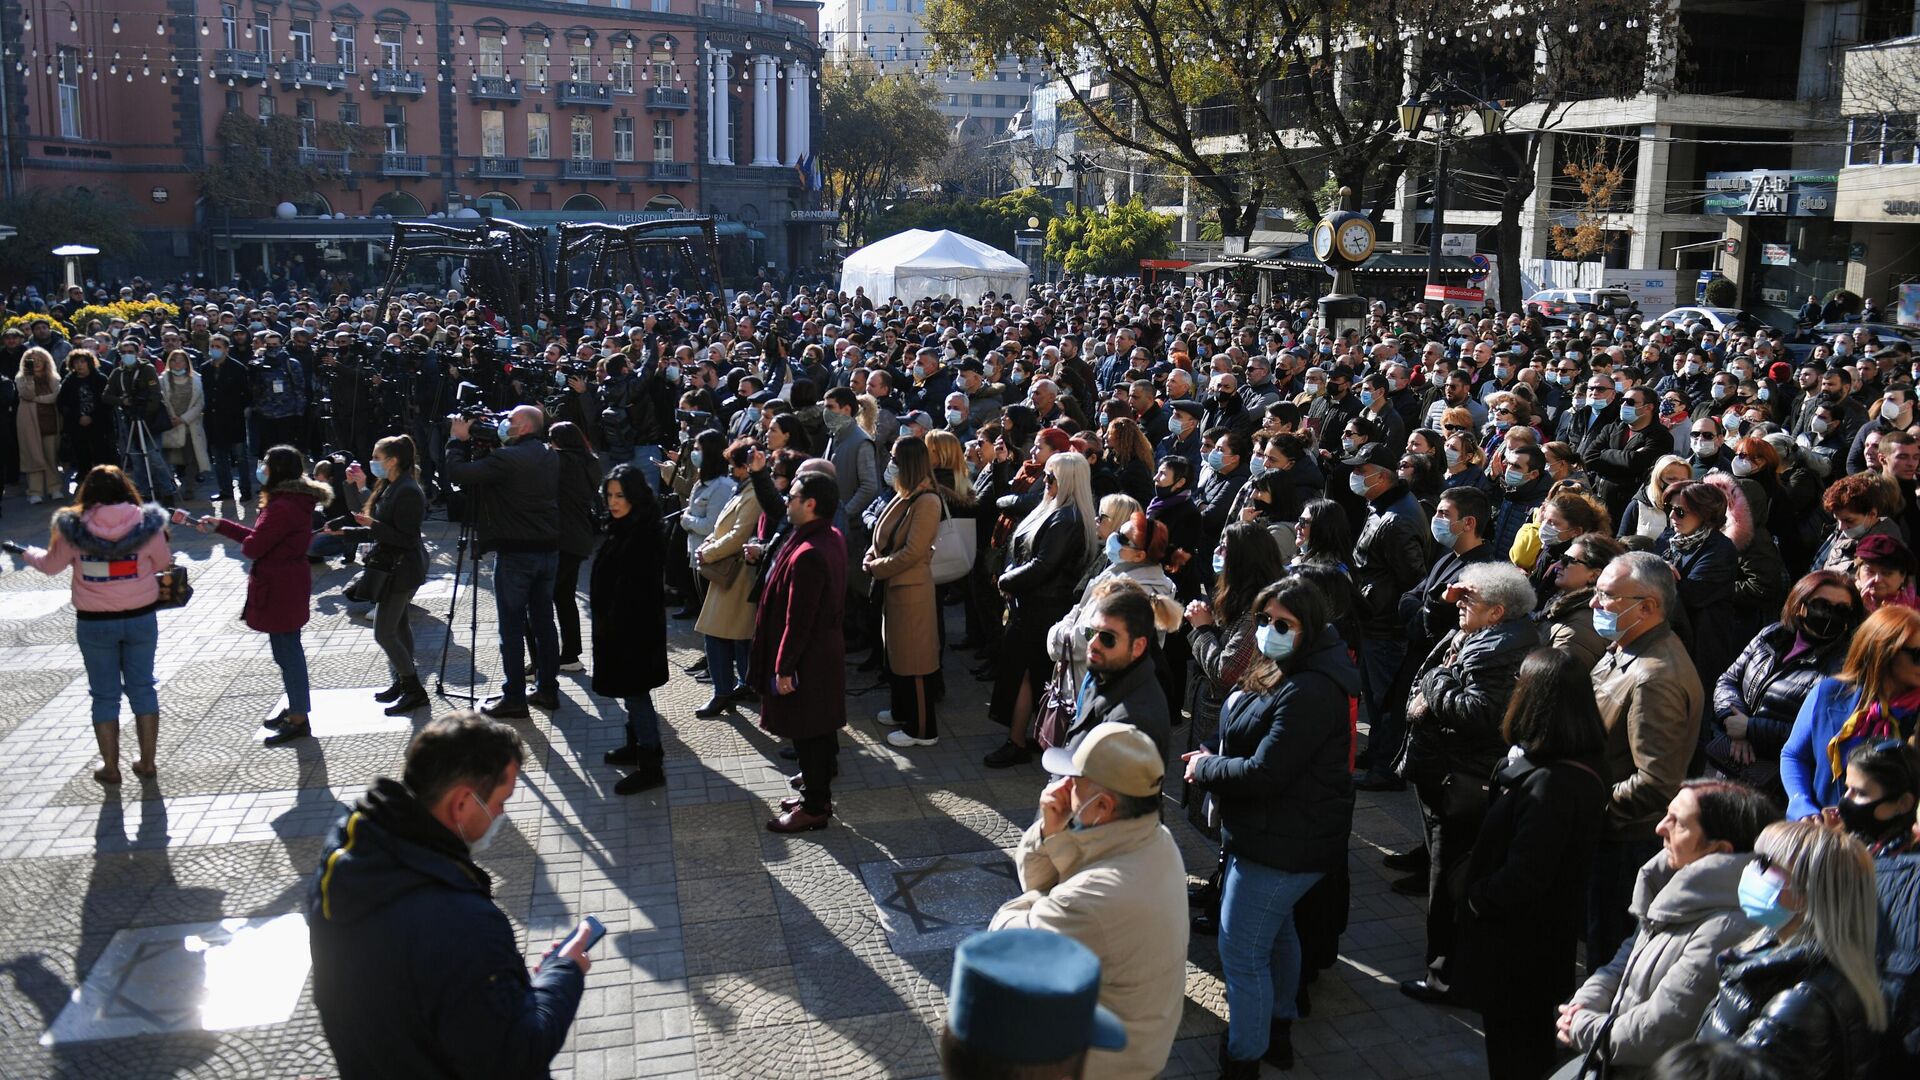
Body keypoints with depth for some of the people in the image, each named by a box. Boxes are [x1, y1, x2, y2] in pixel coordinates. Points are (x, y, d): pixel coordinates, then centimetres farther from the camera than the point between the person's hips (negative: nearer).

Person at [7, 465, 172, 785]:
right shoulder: (145, 523, -11)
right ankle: (147, 762, 19)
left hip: (94, 623, 0)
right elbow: (163, 563, 2)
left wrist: (29, 554, 25)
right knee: (142, 688, 13)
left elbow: (50, 565, 4)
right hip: (141, 618, 0)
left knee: (104, 694, 12)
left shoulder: (72, 527, -11)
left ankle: (110, 768, 20)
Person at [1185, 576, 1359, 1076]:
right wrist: (1211, 762, -5)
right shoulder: (1282, 673, 6)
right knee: (1276, 931, 26)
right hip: (1282, 835, 11)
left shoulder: (1310, 693, -28)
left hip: (1281, 845, -11)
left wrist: (1205, 767, -13)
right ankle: (1278, 1030, 45)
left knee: (1241, 951, -3)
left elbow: (1264, 773, -30)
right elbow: (1247, 744, 15)